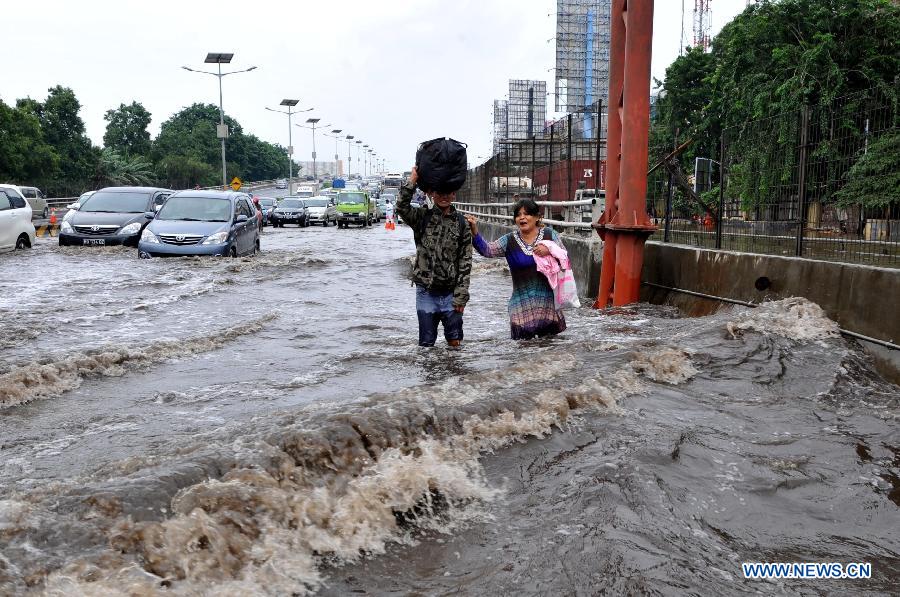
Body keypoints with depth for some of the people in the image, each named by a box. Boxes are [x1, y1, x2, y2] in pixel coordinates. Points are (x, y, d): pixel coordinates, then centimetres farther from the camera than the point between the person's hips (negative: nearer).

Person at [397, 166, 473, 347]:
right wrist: (413, 180, -20)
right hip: (426, 292, 0)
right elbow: (402, 207, -19)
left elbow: (465, 261, -1)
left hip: (451, 293, 0)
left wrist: (461, 295, -5)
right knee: (426, 343, 8)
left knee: (454, 341, 7)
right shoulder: (422, 217, 2)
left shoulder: (461, 223, 1)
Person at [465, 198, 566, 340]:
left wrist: (549, 250, -16)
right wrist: (474, 232, -27)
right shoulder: (509, 241, 1)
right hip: (523, 304, 0)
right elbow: (488, 250, -12)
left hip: (548, 300, 0)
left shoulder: (549, 234, 2)